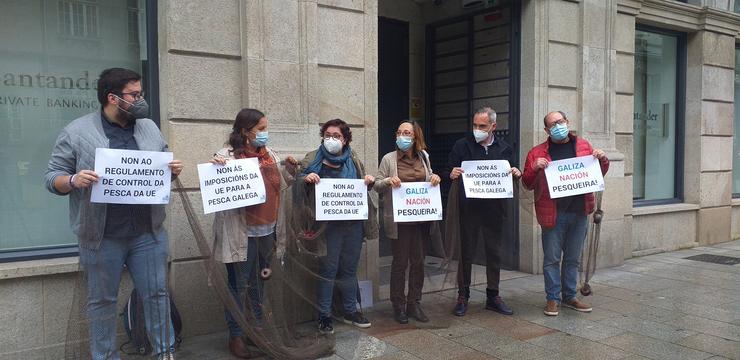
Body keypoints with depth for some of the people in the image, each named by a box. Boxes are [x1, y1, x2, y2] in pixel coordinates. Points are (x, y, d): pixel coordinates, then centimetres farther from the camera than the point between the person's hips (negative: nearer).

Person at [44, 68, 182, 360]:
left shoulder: (150, 128, 9)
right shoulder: (76, 132, -4)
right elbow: (52, 177, -2)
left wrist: (173, 170, -5)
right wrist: (73, 180, -22)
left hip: (148, 232, 3)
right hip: (102, 237, -3)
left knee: (156, 293, 9)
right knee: (102, 301, 10)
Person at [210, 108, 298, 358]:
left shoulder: (270, 155, 7)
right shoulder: (228, 155, -11)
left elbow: (281, 185, 18)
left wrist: (291, 170, 0)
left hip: (267, 229, 6)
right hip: (241, 231, -6)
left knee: (259, 281, 19)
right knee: (239, 284, 4)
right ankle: (236, 336, 18)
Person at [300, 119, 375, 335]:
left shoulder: (353, 160, 10)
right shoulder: (312, 160, 1)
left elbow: (363, 187, 21)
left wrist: (369, 181, -1)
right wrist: (306, 179, -19)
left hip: (353, 222, 4)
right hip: (328, 223, -4)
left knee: (349, 268, 13)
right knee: (328, 269, 1)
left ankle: (350, 311, 27)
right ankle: (324, 315, 14)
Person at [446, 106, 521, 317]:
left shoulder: (505, 149, 8)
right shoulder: (462, 146, 1)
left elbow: (512, 176, 12)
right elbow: (449, 173, 0)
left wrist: (517, 174, -10)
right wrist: (452, 175, -22)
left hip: (494, 207, 3)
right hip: (469, 208, -2)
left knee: (494, 252, 10)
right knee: (466, 252, 4)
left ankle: (493, 296, 23)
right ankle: (463, 296, 15)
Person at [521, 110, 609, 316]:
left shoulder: (583, 146, 10)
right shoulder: (537, 153, 1)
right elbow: (527, 184, 2)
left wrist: (603, 160, 0)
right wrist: (535, 168, -17)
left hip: (579, 212, 3)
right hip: (553, 214, -3)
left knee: (573, 258, 13)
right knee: (552, 258, 2)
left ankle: (569, 296, 26)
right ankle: (553, 298, 13)